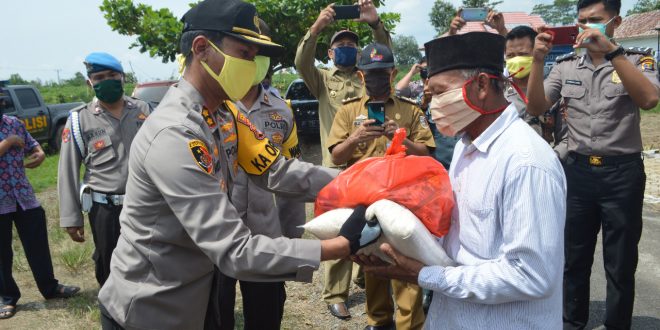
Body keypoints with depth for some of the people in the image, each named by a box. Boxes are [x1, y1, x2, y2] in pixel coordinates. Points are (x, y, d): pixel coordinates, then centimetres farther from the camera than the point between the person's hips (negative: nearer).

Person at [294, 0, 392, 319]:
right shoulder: (323, 79, 6)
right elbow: (301, 63, -11)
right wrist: (316, 27, -26)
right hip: (337, 162, -2)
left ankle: (364, 273, 34)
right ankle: (335, 293, 7)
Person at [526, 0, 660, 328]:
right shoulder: (565, 65, 5)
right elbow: (536, 108, -4)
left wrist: (611, 50, -26)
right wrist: (538, 59, -16)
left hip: (623, 172, -2)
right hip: (577, 171, 2)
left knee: (620, 265, 9)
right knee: (573, 259, 14)